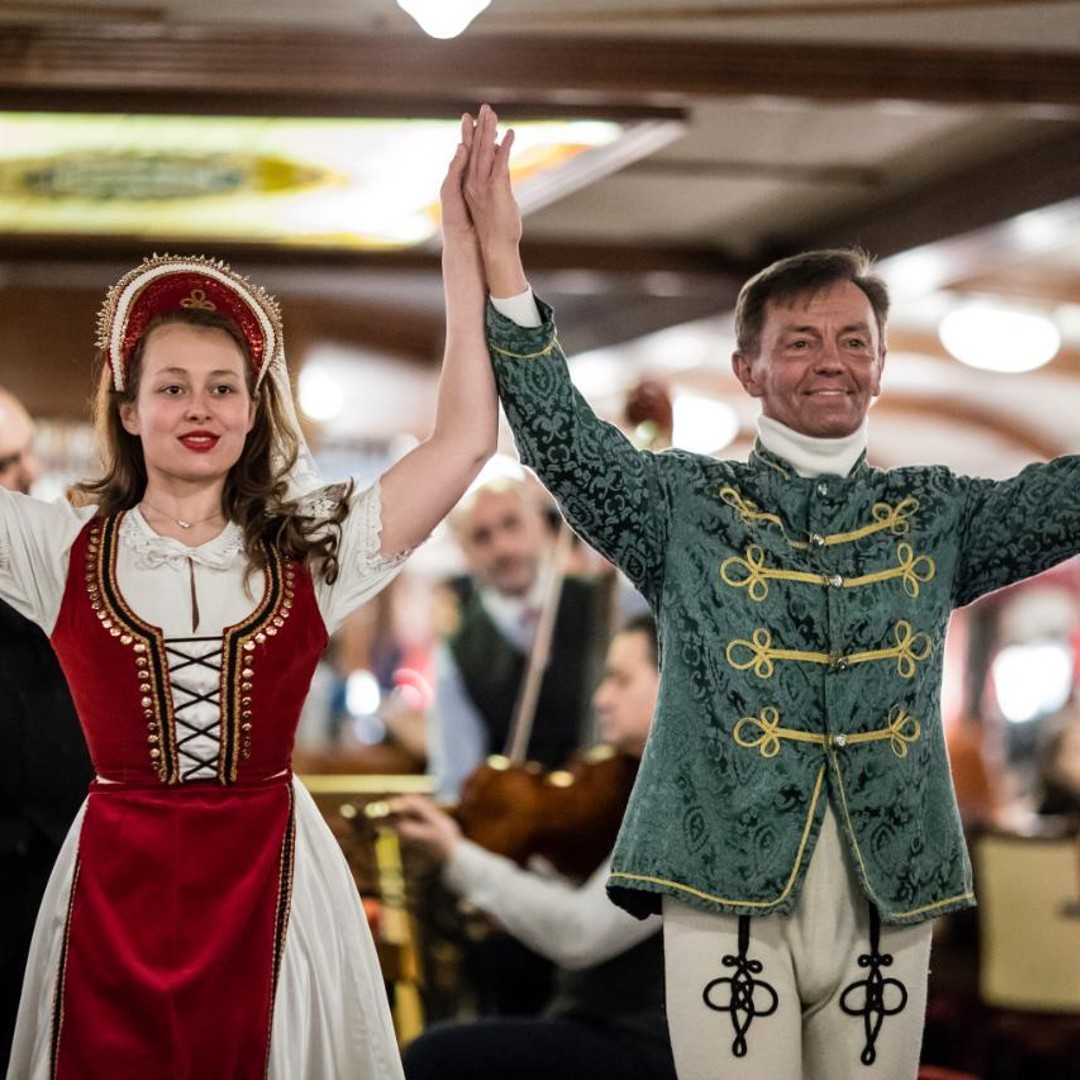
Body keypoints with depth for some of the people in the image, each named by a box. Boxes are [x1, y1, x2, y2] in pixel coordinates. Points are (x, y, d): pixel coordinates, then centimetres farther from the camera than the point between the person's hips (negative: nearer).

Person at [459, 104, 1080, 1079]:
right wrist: (502, 265, -16)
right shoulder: (686, 507, 6)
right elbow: (565, 440, -6)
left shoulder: (937, 515, 13)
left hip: (889, 897, 3)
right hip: (730, 889, -3)